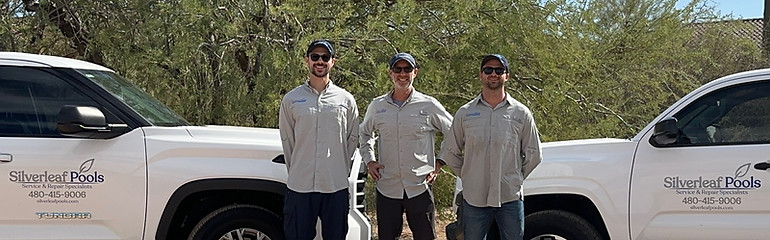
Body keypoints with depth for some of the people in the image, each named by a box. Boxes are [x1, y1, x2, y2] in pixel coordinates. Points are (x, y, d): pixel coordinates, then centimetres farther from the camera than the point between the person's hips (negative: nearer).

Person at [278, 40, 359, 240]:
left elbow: (352, 139, 11)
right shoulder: (291, 99, 4)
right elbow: (287, 140, 8)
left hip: (336, 186, 1)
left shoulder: (346, 99, 6)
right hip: (299, 186, 0)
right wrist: (297, 171, 7)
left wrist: (340, 171, 8)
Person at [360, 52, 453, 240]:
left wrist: (440, 165, 2)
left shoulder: (429, 105, -1)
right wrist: (369, 160, 10)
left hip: (420, 187, -2)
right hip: (387, 187, 2)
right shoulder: (377, 105, 6)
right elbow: (364, 133, 23)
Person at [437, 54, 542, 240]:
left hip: (510, 198, 0)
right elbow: (450, 153, 11)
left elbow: (533, 155, 10)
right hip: (474, 198, 0)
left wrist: (515, 179, 7)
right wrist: (467, 177, 8)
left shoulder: (521, 113, 3)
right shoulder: (465, 113, 4)